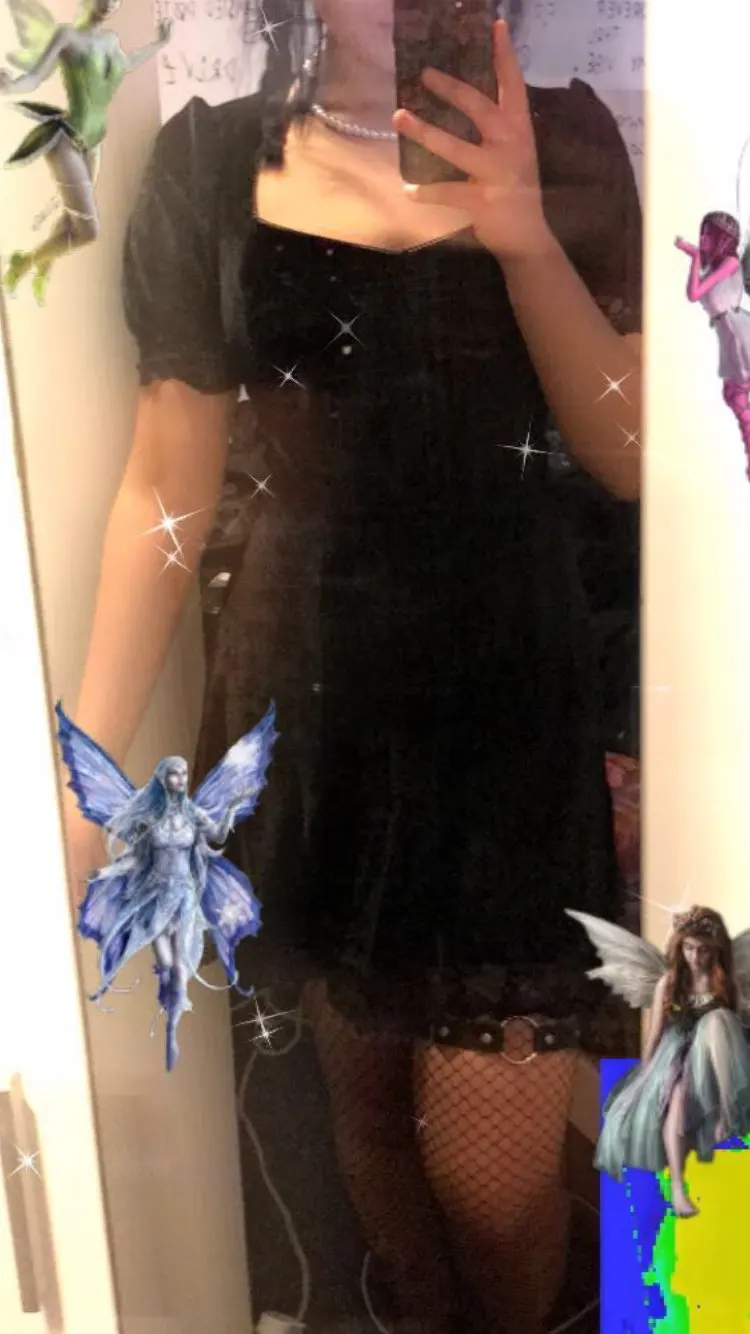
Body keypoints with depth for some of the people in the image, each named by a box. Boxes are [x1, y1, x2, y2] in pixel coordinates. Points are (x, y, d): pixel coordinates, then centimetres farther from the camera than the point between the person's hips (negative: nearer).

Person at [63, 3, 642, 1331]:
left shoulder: (556, 141, 1)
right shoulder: (212, 162, 0)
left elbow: (632, 461, -4)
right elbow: (164, 491, 0)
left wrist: (524, 238, -18)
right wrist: (83, 761, -1)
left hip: (508, 690, 0)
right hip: (307, 696, 1)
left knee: (491, 1169, 1)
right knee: (365, 1092, 16)